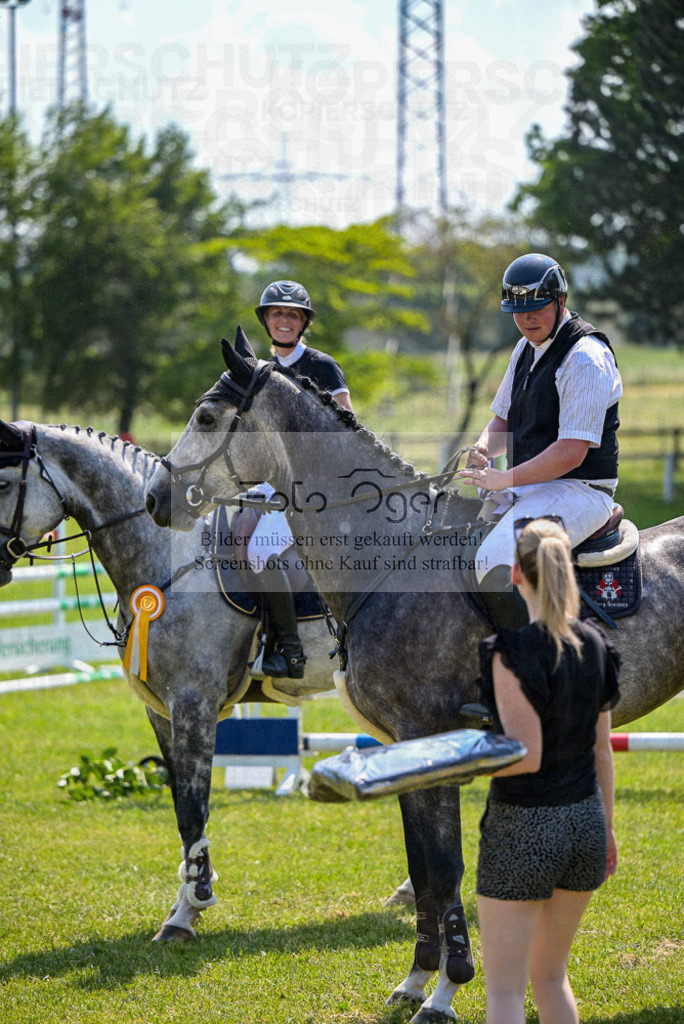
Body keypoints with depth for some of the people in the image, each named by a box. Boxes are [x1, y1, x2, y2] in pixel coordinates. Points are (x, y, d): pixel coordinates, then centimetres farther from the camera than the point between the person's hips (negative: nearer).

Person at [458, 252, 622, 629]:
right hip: (527, 486, 10)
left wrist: (504, 479, -22)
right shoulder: (527, 347, 13)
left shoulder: (586, 358, -17)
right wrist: (482, 450, 0)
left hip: (577, 491, -10)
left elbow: (571, 453, -22)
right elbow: (503, 419, 23)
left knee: (495, 566, -31)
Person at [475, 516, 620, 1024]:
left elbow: (526, 756, -20)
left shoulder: (512, 651, -17)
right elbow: (601, 750, 11)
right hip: (584, 820, 7)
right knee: (550, 974, 21)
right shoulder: (595, 645, 4)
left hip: (523, 829, -7)